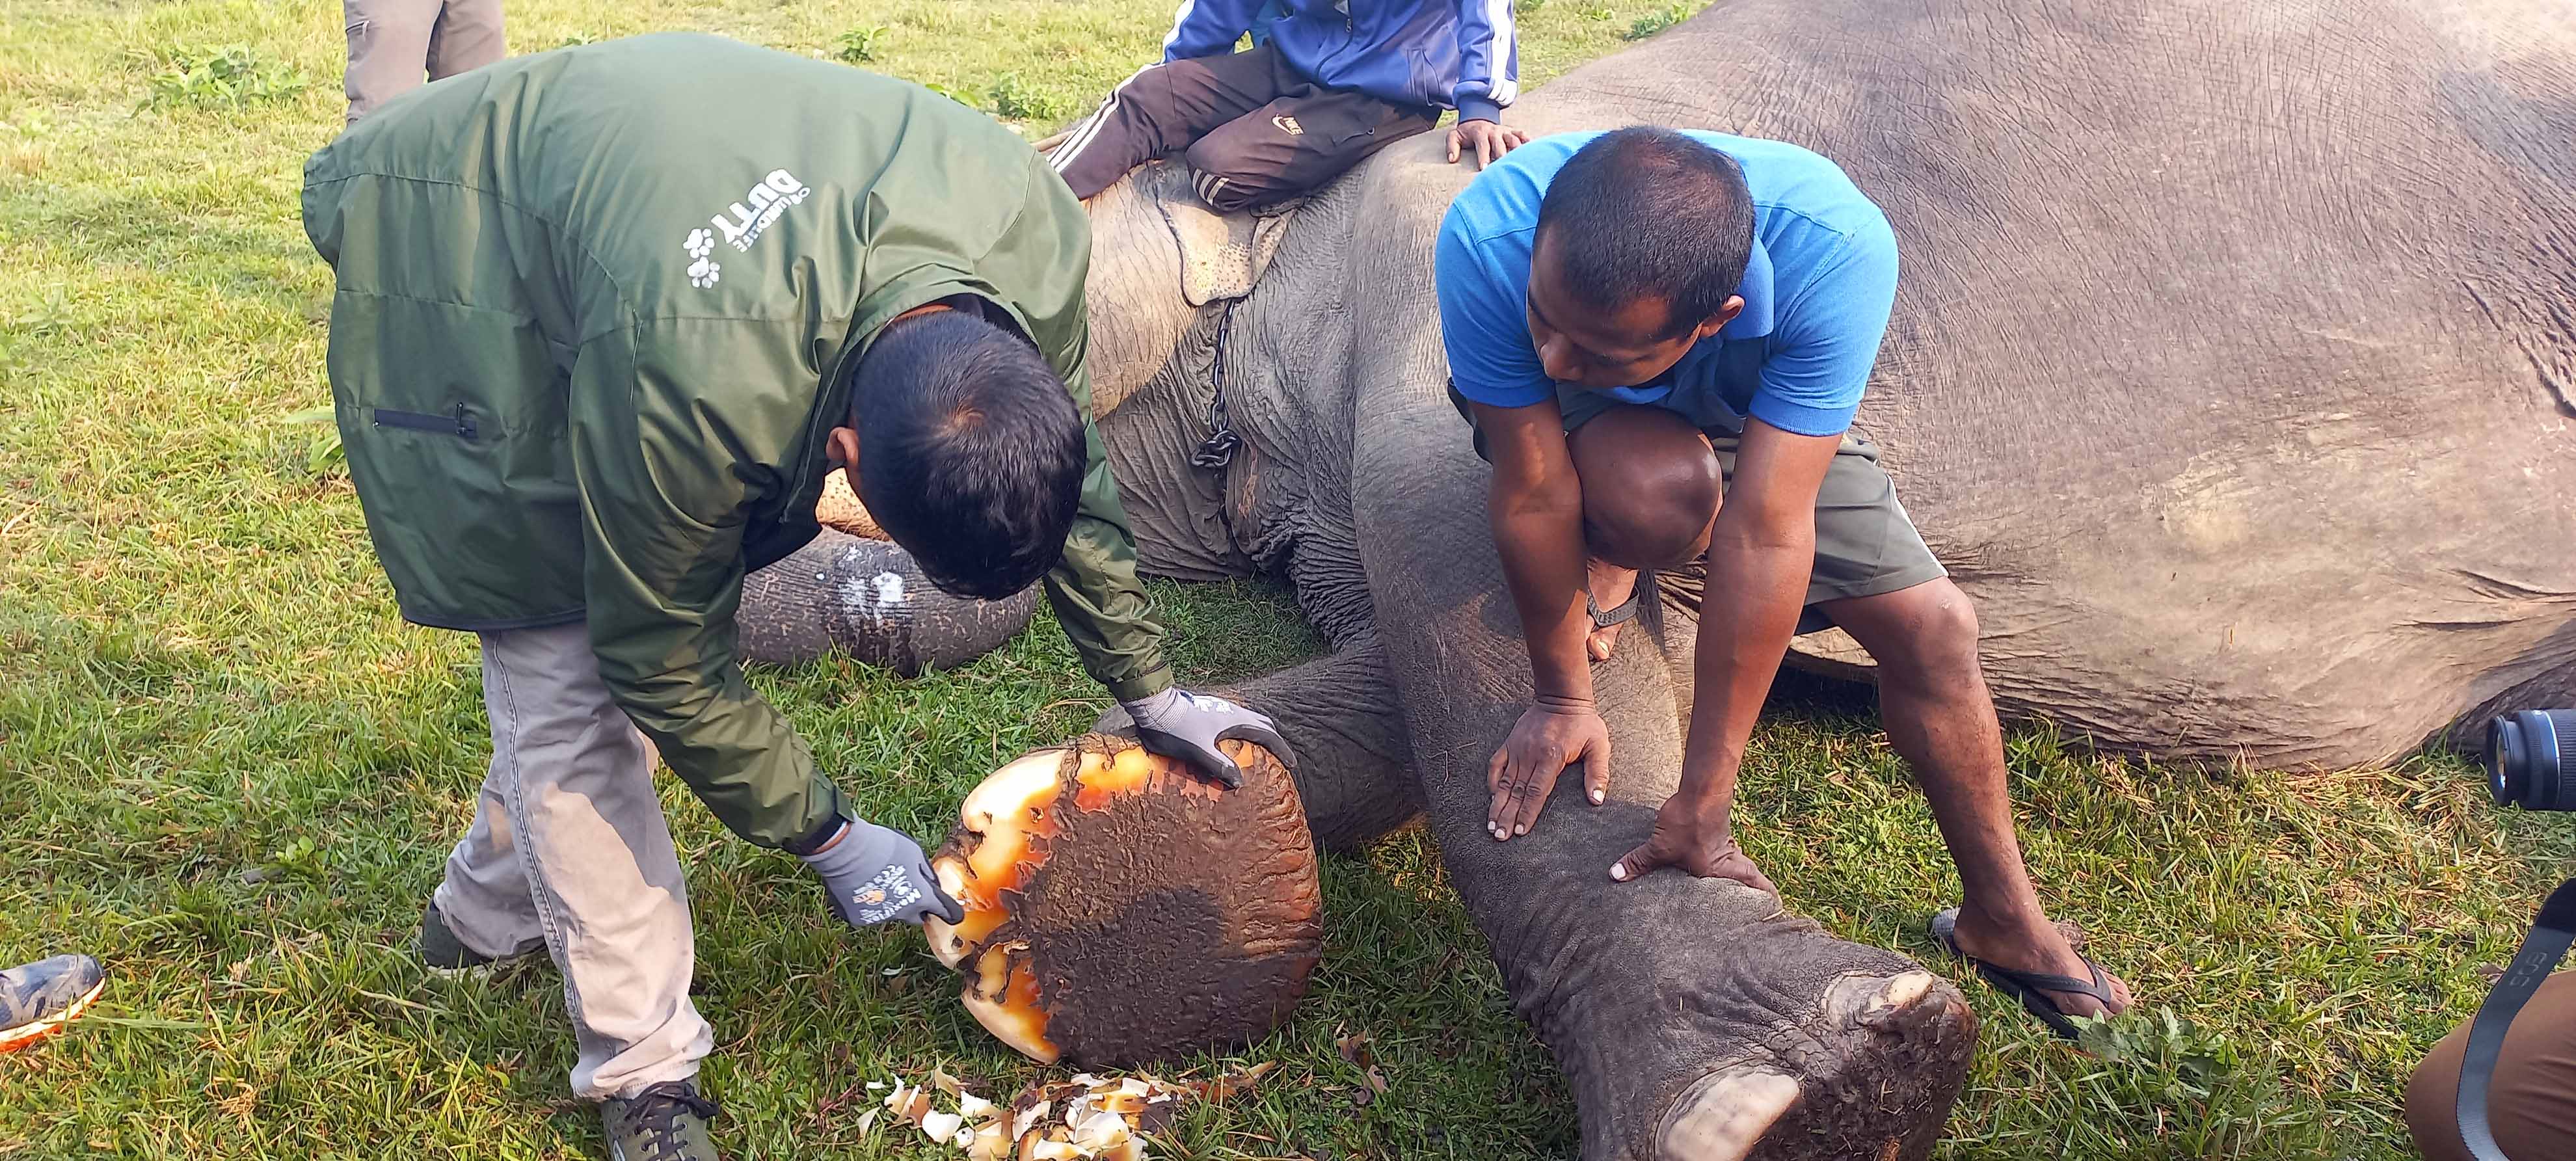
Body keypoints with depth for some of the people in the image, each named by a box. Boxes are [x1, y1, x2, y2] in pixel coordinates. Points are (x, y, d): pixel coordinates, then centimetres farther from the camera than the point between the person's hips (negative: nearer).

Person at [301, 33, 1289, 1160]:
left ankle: (485, 913, 34)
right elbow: (662, 665, -24)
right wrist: (829, 839, -14)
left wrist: (1152, 693, 3)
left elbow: (1075, 474, -6)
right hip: (449, 256, -6)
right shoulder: (696, 382, -44)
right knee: (569, 674, -11)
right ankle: (642, 1069, 4)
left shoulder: (1036, 232, -28)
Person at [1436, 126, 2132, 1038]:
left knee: (1932, 623, -8)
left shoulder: (1838, 250, -43)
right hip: (1573, 428, -1)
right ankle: (1607, 568, 1)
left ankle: (2002, 919, 15)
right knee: (1660, 488, -37)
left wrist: (1701, 803, -36)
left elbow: (1768, 529, -42)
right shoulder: (1488, 236, -41)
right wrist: (1562, 698, -19)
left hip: (1769, 427, 2)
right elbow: (1535, 493, -31)